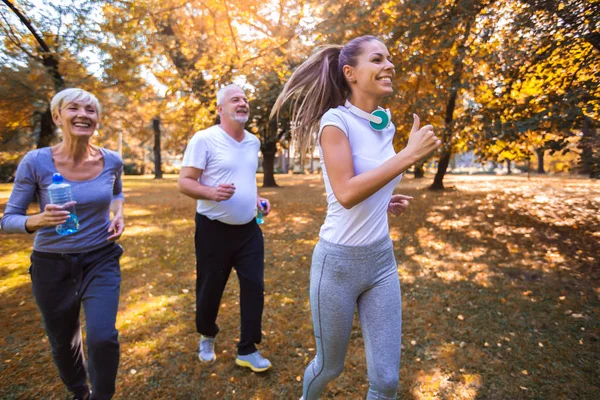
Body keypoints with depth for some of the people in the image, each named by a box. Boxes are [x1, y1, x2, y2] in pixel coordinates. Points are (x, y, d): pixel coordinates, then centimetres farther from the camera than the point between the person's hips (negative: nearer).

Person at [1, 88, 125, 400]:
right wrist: (39, 220, -30)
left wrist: (118, 214, -4)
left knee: (103, 338, -14)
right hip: (52, 265, 0)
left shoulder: (112, 161, -8)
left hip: (101, 260, 1)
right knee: (63, 343, 18)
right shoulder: (36, 162, -15)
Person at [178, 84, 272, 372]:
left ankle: (247, 350, 20)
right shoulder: (204, 139, -11)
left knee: (254, 287, 3)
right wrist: (212, 192, -31)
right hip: (214, 229, -5)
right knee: (210, 290, 11)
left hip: (249, 229, 5)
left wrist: (257, 198, 4)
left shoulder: (253, 142, 8)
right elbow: (184, 182, -12)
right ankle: (207, 336, 41)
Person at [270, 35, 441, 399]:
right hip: (339, 261, -5)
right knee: (331, 366, 18)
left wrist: (384, 200, 3)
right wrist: (410, 155, -24)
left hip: (382, 260, 6)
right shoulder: (336, 119, -13)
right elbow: (345, 193, -25)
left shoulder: (386, 124, 7)